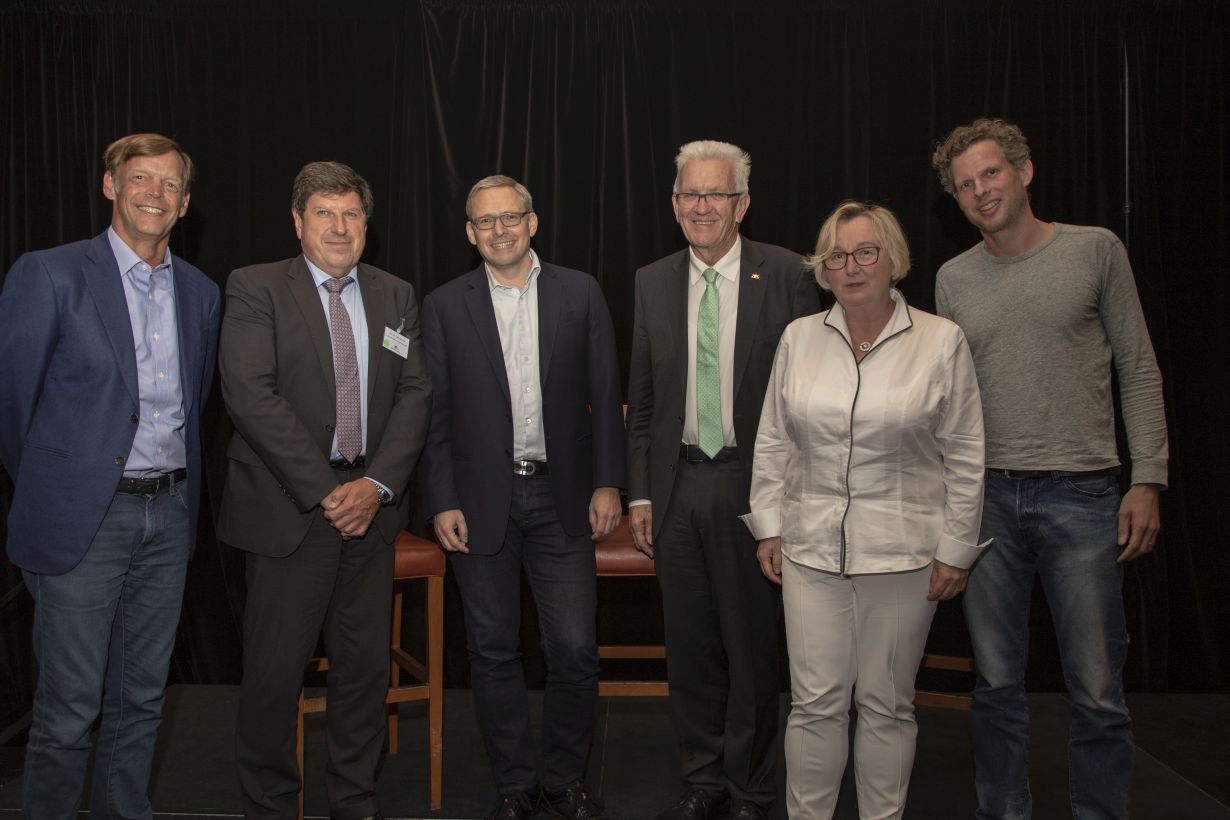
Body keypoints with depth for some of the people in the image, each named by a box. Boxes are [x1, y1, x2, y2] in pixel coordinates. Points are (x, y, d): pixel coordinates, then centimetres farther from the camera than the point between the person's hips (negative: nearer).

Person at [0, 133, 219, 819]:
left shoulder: (201, 291, 9)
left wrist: (176, 486, 14)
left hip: (169, 516, 5)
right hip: (84, 519, -5)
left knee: (141, 699, 15)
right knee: (68, 709, 3)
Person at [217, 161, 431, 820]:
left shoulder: (395, 296, 12)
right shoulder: (254, 289, -2)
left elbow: (415, 393, 6)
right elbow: (251, 395, -12)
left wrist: (377, 483, -8)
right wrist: (324, 491, -16)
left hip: (370, 503, 4)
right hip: (289, 508, -4)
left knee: (365, 662, 10)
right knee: (275, 668, 2)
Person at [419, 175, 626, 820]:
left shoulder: (580, 293, 4)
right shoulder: (445, 306, 3)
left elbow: (604, 394, 4)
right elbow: (435, 411, 3)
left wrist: (606, 482, -1)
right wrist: (441, 502, -3)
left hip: (561, 495, 0)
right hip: (481, 500, 0)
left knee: (575, 650, 1)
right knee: (493, 650, 9)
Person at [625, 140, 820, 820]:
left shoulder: (786, 276, -4)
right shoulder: (652, 283, 8)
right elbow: (641, 400, 11)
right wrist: (639, 494, 7)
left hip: (753, 486, -3)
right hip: (677, 487, 4)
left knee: (753, 643, 6)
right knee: (689, 646, 12)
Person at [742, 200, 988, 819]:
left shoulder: (942, 341, -3)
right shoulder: (798, 338, 4)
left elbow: (965, 457, -1)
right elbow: (773, 443, 9)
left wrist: (956, 549, -2)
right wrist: (769, 527, 6)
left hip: (903, 553, -1)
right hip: (812, 550, 2)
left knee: (886, 705, 10)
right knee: (815, 703, 5)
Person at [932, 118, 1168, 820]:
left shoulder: (1096, 250, 3)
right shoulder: (954, 279, 10)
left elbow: (1139, 372, 3)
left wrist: (1148, 481, -5)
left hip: (1081, 496, -2)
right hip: (986, 498, 3)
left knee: (1098, 691, 1)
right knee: (998, 684, 10)